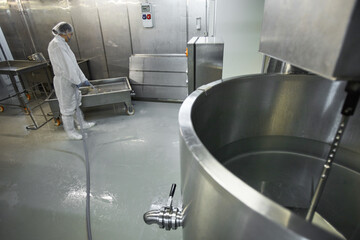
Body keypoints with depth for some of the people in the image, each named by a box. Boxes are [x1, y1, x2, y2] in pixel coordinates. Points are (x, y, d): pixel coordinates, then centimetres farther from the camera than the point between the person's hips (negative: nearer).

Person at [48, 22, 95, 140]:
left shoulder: (63, 44, 10)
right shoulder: (56, 45, -19)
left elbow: (73, 64, 10)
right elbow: (66, 66, -22)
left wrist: (83, 79, 9)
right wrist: (77, 81, -15)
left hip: (72, 81, 9)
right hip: (64, 82, -9)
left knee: (76, 103, 21)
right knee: (67, 108, 4)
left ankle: (82, 123, 38)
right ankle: (70, 131, 20)